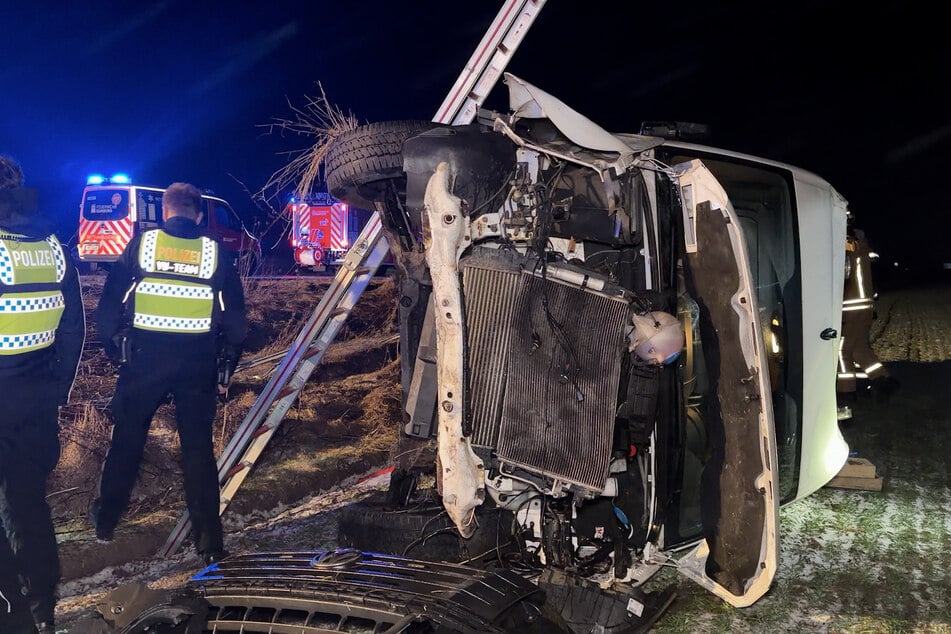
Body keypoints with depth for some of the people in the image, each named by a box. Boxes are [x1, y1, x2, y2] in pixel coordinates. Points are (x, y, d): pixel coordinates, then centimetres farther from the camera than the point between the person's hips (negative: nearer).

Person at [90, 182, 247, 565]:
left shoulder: (141, 244, 1)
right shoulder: (216, 252, 2)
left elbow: (109, 304, 1)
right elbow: (235, 319, 2)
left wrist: (112, 346, 13)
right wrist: (226, 367, 11)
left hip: (143, 358, 0)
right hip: (198, 362, 0)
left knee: (127, 439, 17)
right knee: (198, 450, 6)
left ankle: (106, 521, 32)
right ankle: (209, 543, 8)